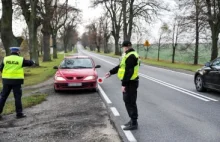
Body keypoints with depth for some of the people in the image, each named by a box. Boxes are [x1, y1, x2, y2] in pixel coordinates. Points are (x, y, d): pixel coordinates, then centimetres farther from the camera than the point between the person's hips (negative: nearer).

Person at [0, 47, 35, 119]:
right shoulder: (21, 59, -2)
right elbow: (30, 63, 10)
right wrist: (32, 61, 33)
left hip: (6, 80, 3)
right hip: (16, 80, -2)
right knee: (17, 97, 5)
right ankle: (19, 113, 8)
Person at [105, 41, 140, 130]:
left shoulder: (131, 56, -19)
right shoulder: (129, 55, 16)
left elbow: (128, 72, -23)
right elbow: (120, 66, 23)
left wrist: (124, 84, -22)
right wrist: (111, 72, 24)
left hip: (130, 83, -10)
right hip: (129, 82, 10)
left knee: (130, 102, -4)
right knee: (128, 101, 17)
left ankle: (134, 124, 4)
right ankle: (133, 120, 27)